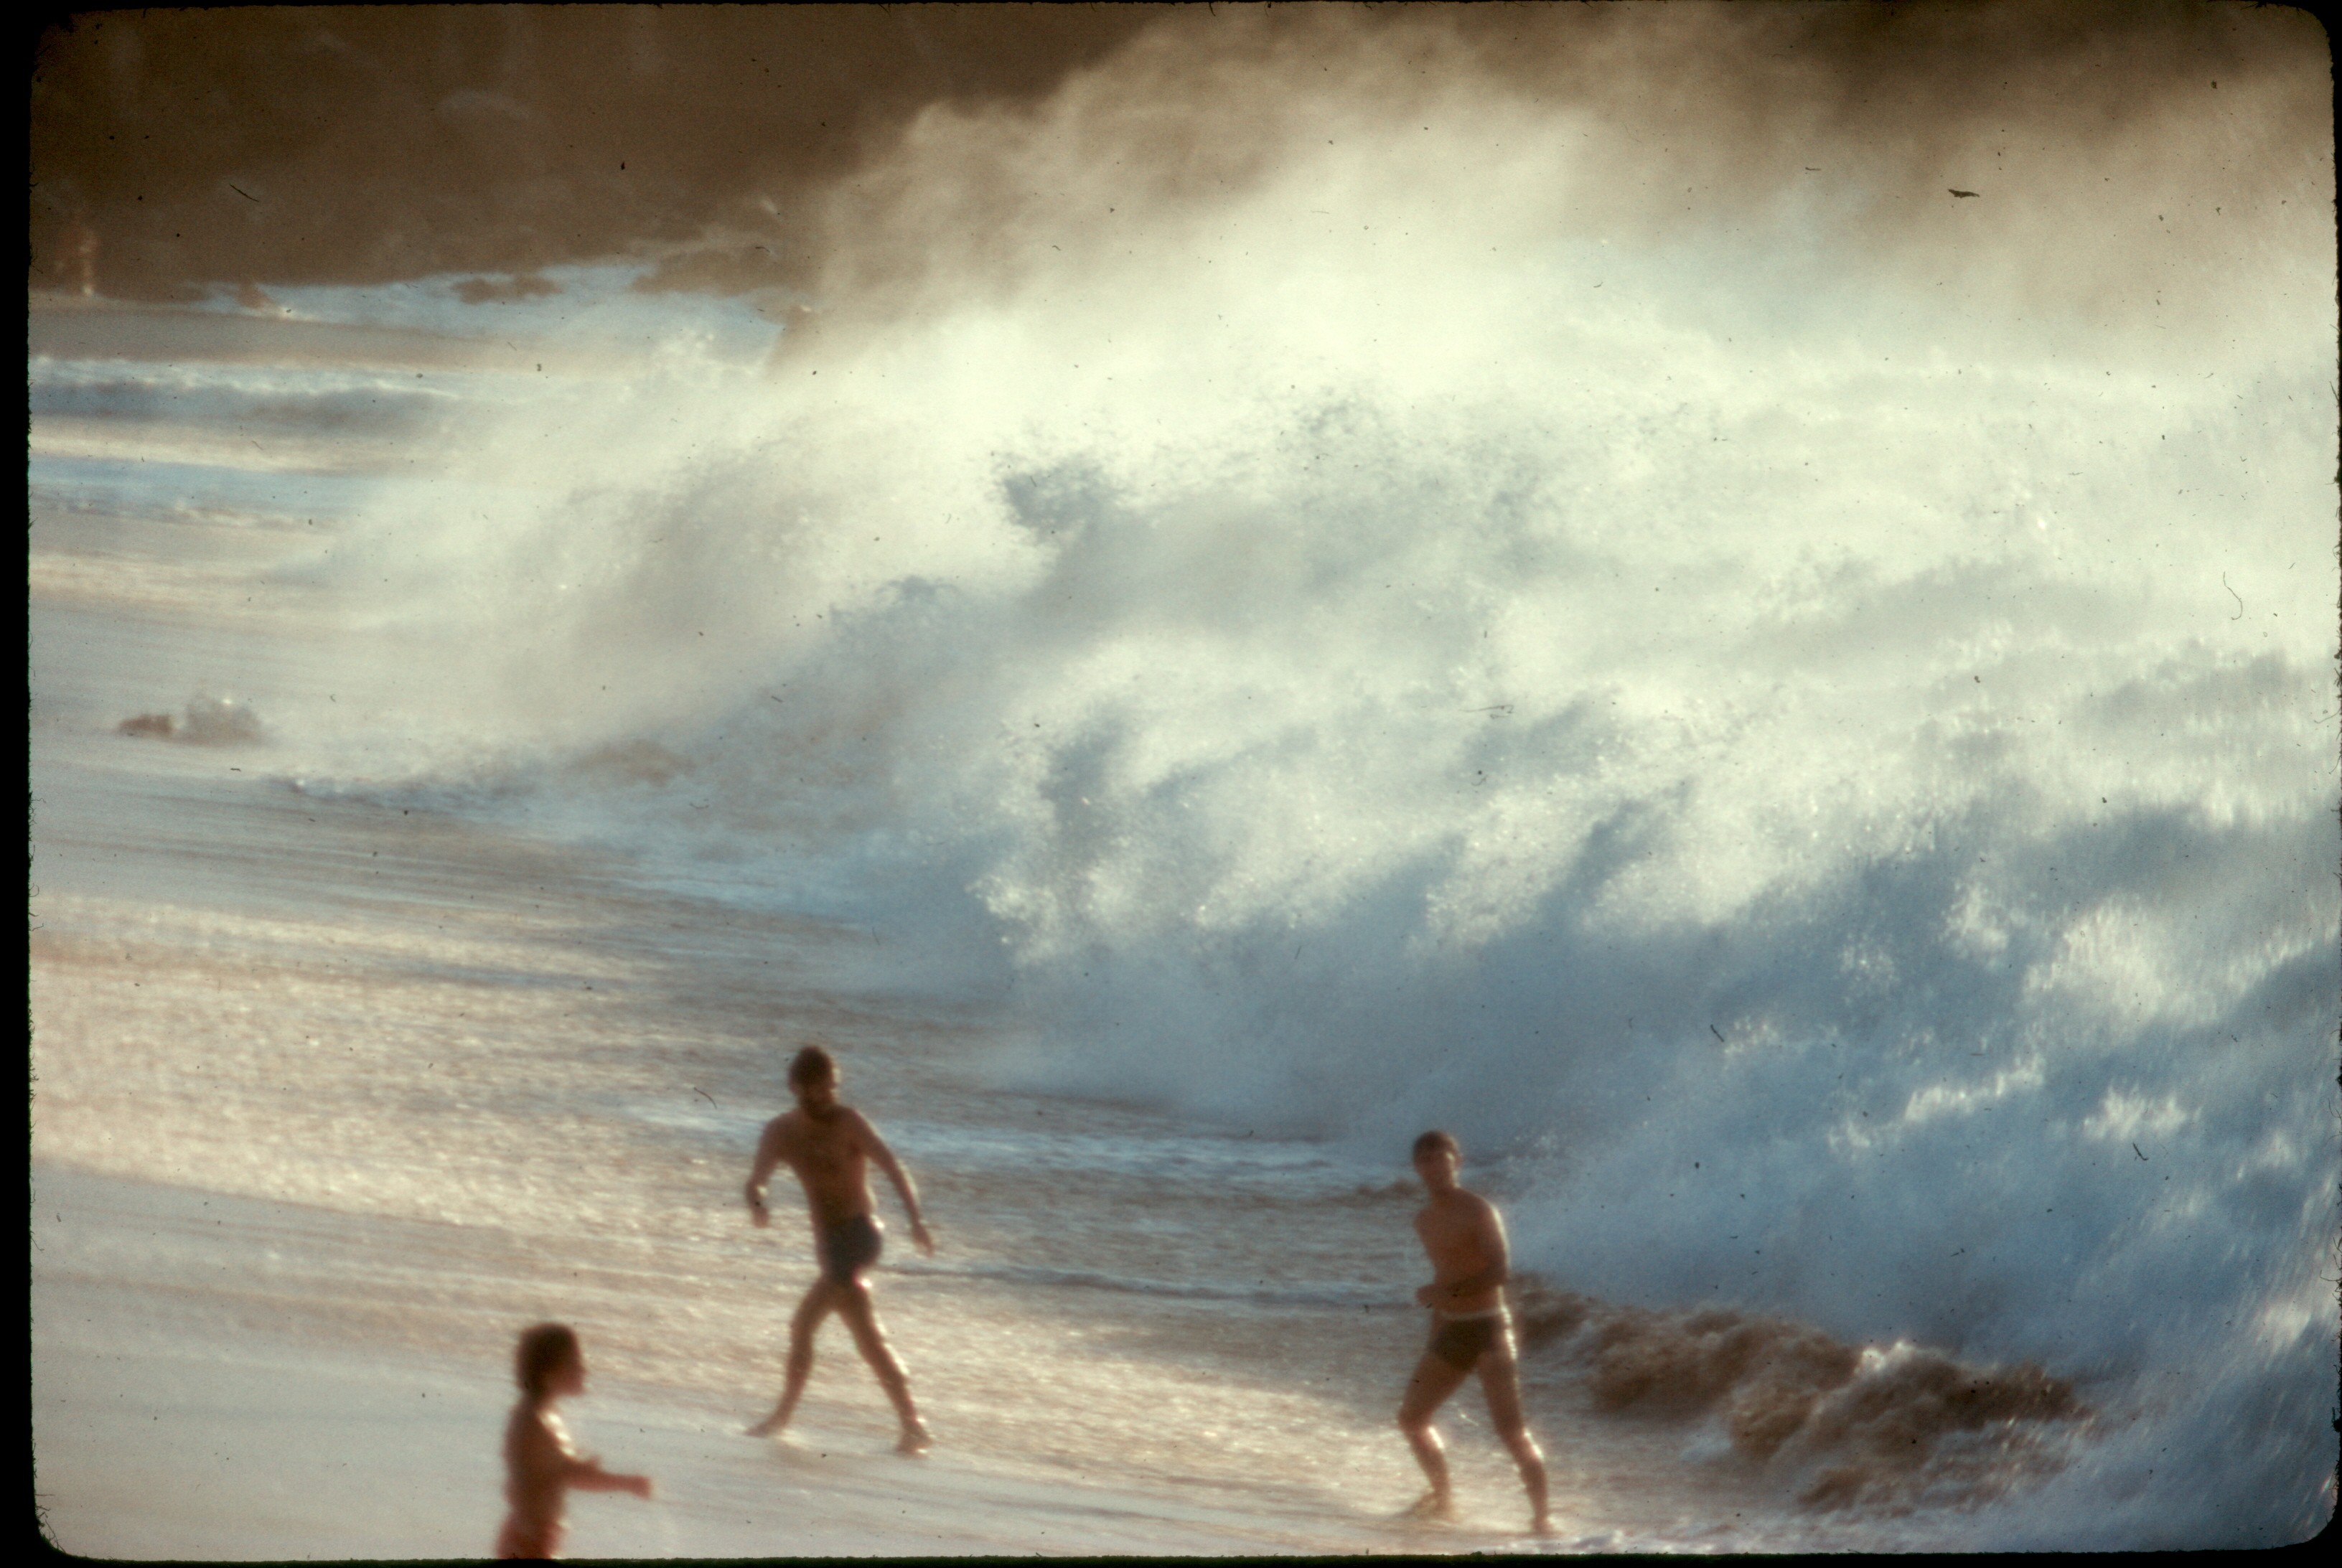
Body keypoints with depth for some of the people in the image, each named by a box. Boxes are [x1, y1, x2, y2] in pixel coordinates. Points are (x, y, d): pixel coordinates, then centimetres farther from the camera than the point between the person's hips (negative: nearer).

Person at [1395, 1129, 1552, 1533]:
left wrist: (1442, 1292, -20)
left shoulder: (1478, 1212, -10)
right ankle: (1442, 1497, 31)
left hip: (1488, 1329, -8)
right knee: (1411, 1418, 13)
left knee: (1511, 1428, -15)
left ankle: (1541, 1515, -13)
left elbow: (1501, 1270, -20)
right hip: (1450, 1333, 8)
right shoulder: (1426, 1221, 14)